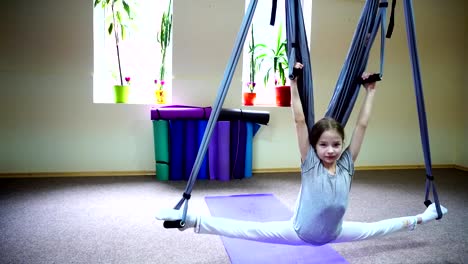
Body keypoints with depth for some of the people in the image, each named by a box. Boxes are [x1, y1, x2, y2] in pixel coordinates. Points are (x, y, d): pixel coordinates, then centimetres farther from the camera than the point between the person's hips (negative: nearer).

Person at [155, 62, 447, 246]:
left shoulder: (346, 165, -12)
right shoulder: (310, 164, -21)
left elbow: (362, 125, -10)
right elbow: (300, 121, -28)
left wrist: (370, 91, -8)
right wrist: (294, 84, -29)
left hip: (333, 233, 4)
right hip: (299, 232, -4)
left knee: (375, 228, 21)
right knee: (248, 230, -22)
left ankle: (419, 219, 48)